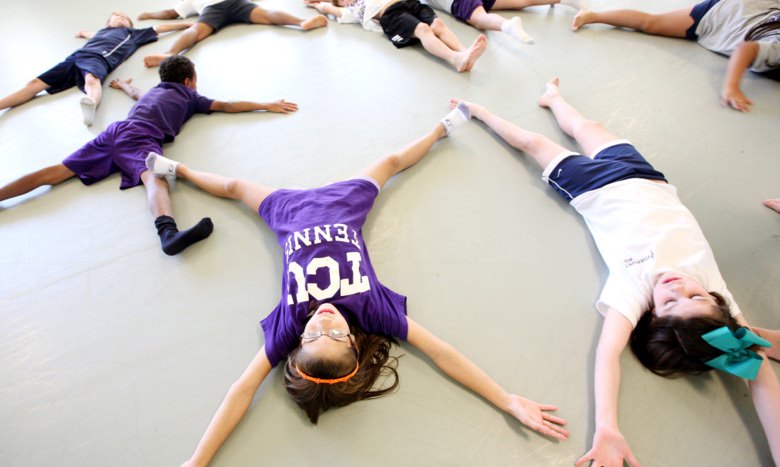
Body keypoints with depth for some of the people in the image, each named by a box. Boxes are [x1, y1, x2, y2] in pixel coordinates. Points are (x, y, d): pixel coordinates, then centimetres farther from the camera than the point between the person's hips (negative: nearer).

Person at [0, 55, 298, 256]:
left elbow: (135, 94, 61)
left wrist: (124, 85, 86)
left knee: (54, 173, 6)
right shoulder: (189, 95, 23)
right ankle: (169, 232, -63)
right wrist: (267, 105, 24)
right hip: (140, 137, -7)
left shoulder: (154, 90, 39)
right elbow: (228, 106, 21)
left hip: (117, 129, 7)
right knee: (155, 179, -34)